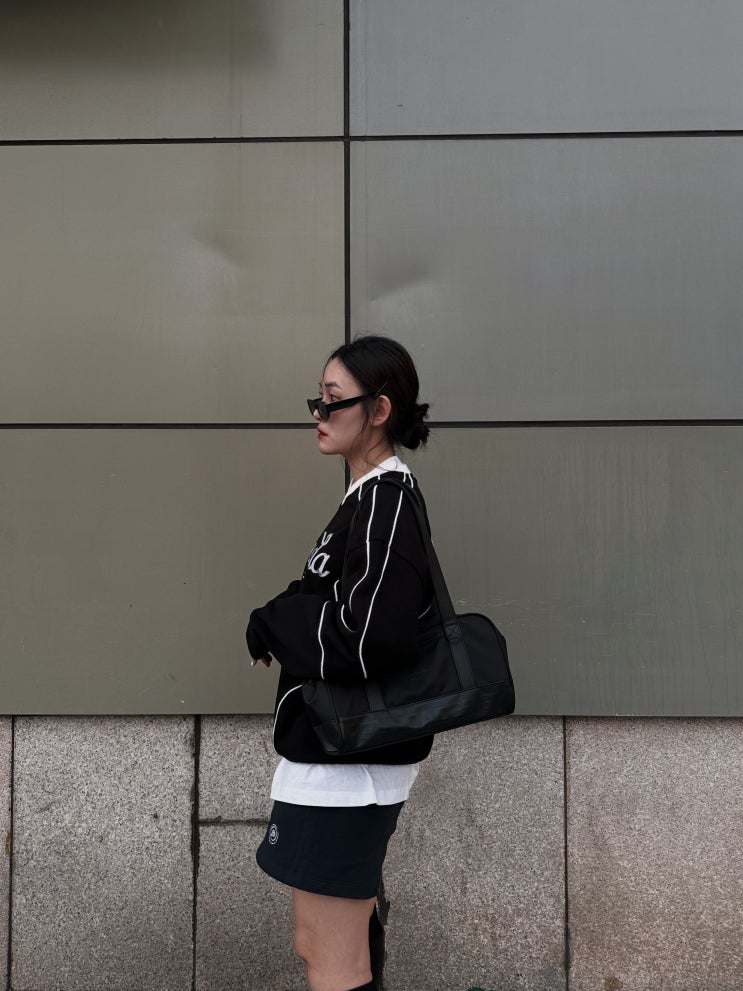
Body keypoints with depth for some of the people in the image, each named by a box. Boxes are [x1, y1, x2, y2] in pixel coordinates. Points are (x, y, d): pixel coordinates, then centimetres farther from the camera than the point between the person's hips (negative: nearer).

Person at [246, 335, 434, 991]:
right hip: (344, 755, 10)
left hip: (345, 764, -10)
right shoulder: (374, 496, 12)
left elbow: (370, 641, -28)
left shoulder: (386, 503, -18)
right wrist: (285, 623, -1)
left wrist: (275, 624, -14)